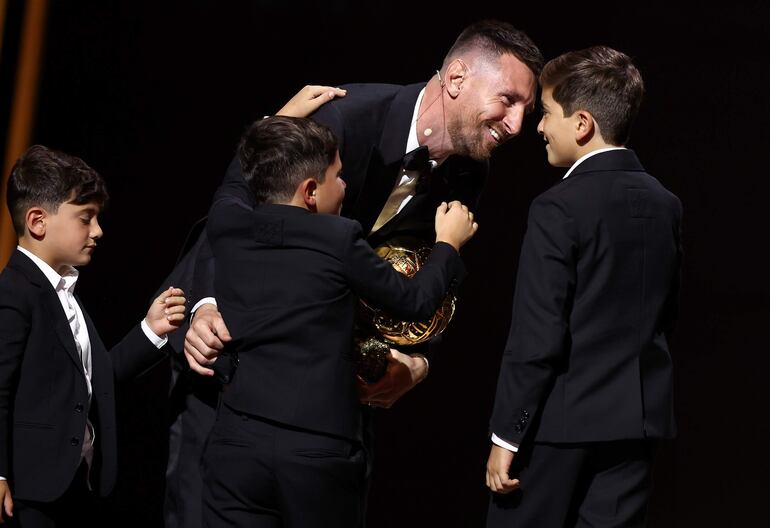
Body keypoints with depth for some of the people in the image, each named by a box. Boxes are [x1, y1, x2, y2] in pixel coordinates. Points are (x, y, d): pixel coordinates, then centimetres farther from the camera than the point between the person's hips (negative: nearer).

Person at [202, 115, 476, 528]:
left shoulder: (224, 225, 4)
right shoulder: (337, 239, -6)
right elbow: (414, 301, 7)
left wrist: (282, 117, 38)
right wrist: (448, 242, 24)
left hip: (238, 444, 3)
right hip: (320, 451, -3)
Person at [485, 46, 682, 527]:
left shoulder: (560, 208, -13)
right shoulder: (666, 205, 7)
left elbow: (537, 338, -15)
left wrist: (506, 437, -10)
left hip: (563, 418, -6)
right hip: (640, 419, 6)